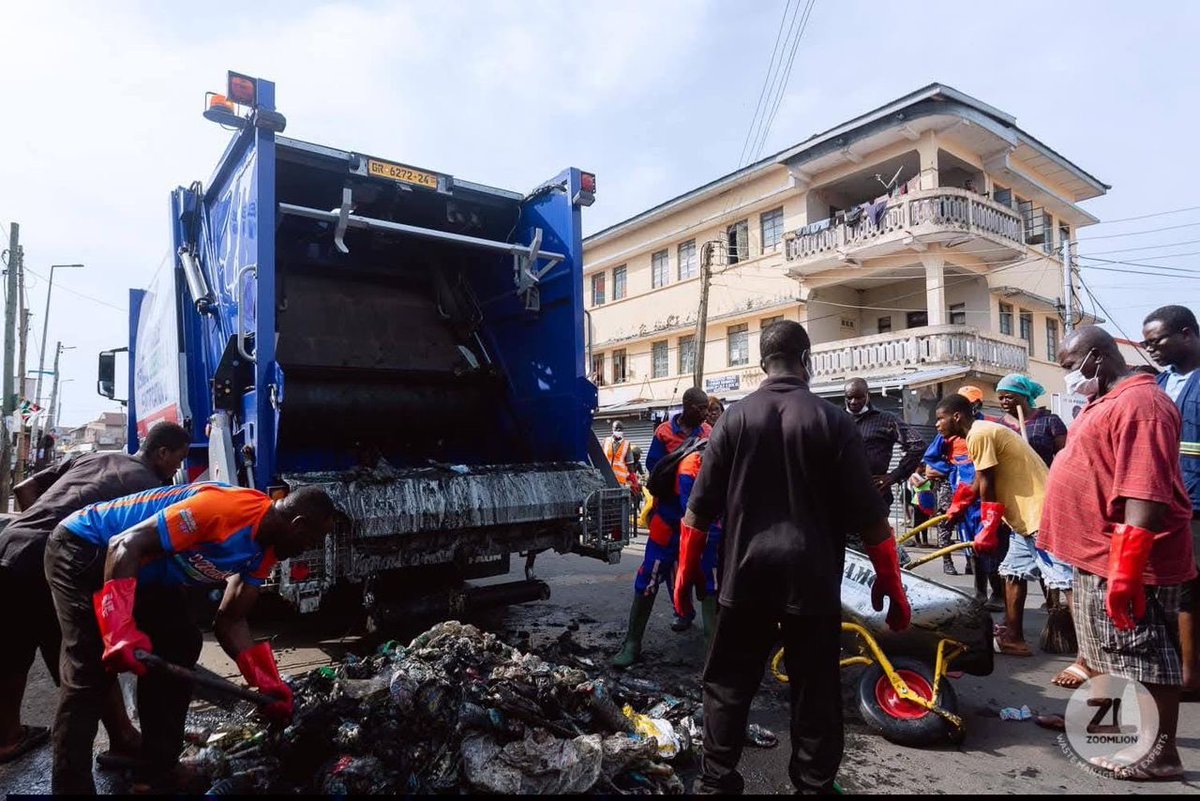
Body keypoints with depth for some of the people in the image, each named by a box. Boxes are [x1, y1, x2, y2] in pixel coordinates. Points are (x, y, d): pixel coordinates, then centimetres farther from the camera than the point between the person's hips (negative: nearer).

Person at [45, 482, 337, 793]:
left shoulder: (265, 551, -4)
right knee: (90, 677, -14)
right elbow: (125, 546, -33)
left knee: (178, 647, 4)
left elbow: (230, 620, 1)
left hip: (141, 568, 9)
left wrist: (265, 682, -7)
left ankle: (157, 778, 14)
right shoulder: (225, 508, -34)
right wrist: (120, 631, -40)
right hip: (82, 549, -9)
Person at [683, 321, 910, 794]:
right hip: (813, 577, -1)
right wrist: (890, 580, 5)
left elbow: (700, 508, -1)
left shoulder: (735, 418, -2)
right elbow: (868, 515, -6)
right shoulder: (833, 420, -6)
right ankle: (814, 784, 22)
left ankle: (716, 781, 22)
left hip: (747, 573, 1)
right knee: (815, 692, 12)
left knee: (728, 684, 14)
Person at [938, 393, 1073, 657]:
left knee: (1065, 579, -11)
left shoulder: (979, 434, -16)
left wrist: (988, 528, -10)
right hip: (1025, 514, 11)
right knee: (1014, 573, 14)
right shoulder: (982, 431, 15)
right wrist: (958, 507, 32)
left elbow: (988, 484, -16)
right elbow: (980, 482, 23)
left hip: (1040, 512, -11)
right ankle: (1013, 638, 20)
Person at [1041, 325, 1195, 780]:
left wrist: (1125, 570, -29)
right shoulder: (1106, 402, 14)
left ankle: (1159, 754, 16)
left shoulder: (1138, 402, -20)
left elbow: (1145, 494, -27)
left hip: (1125, 563, -10)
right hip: (1099, 557, 11)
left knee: (1143, 655, 2)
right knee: (1106, 648, 21)